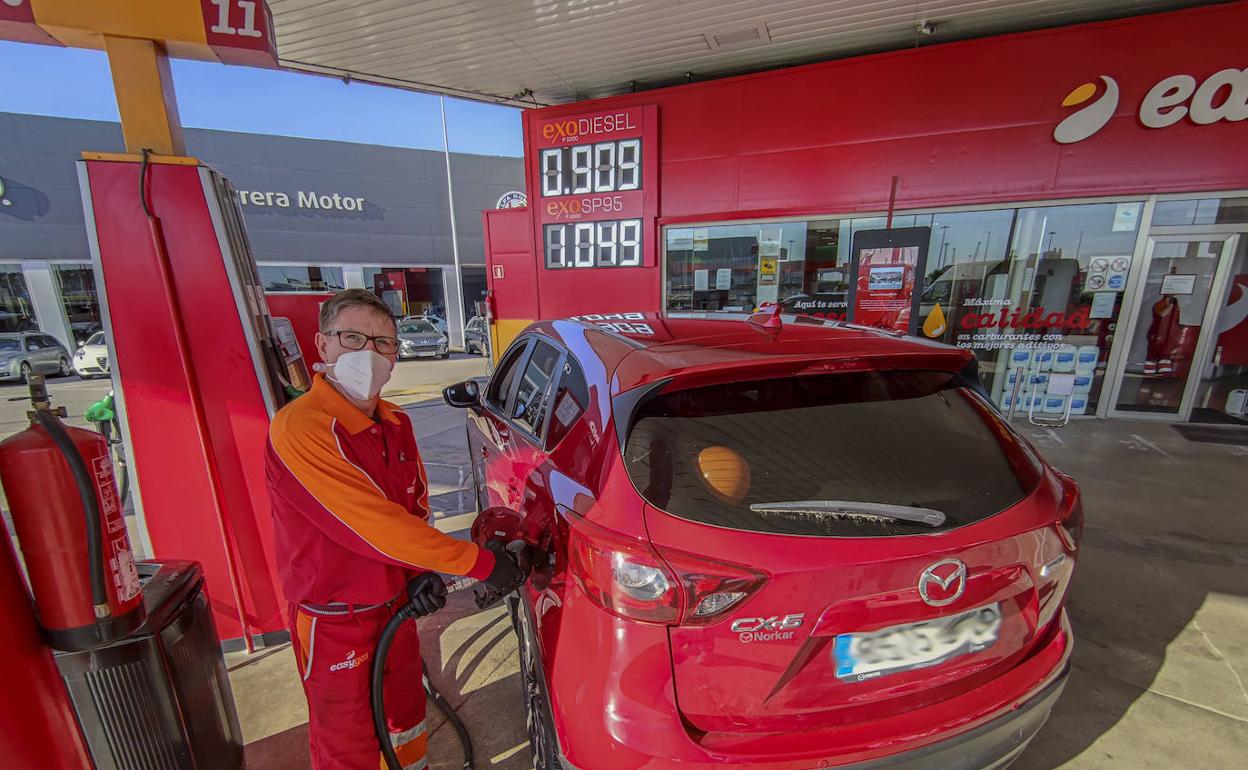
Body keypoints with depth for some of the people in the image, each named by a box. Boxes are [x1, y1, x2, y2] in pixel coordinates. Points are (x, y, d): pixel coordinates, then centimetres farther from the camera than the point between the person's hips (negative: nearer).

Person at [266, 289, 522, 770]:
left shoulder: (395, 424, -2)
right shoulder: (299, 429, -26)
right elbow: (373, 525, -31)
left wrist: (421, 572, -9)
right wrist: (480, 562, -28)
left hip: (395, 605, 7)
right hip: (336, 624, -6)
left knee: (406, 721, 26)